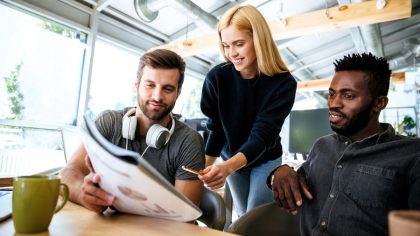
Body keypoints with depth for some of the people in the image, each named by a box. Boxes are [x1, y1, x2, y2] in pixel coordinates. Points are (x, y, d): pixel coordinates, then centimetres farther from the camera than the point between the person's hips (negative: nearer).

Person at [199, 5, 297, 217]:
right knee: (242, 217, 16)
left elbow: (262, 135, -32)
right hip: (230, 158, 2)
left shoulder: (283, 83, -25)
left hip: (265, 160, -2)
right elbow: (215, 128, -12)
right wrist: (204, 168, -20)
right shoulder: (216, 77, -20)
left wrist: (227, 167, -48)